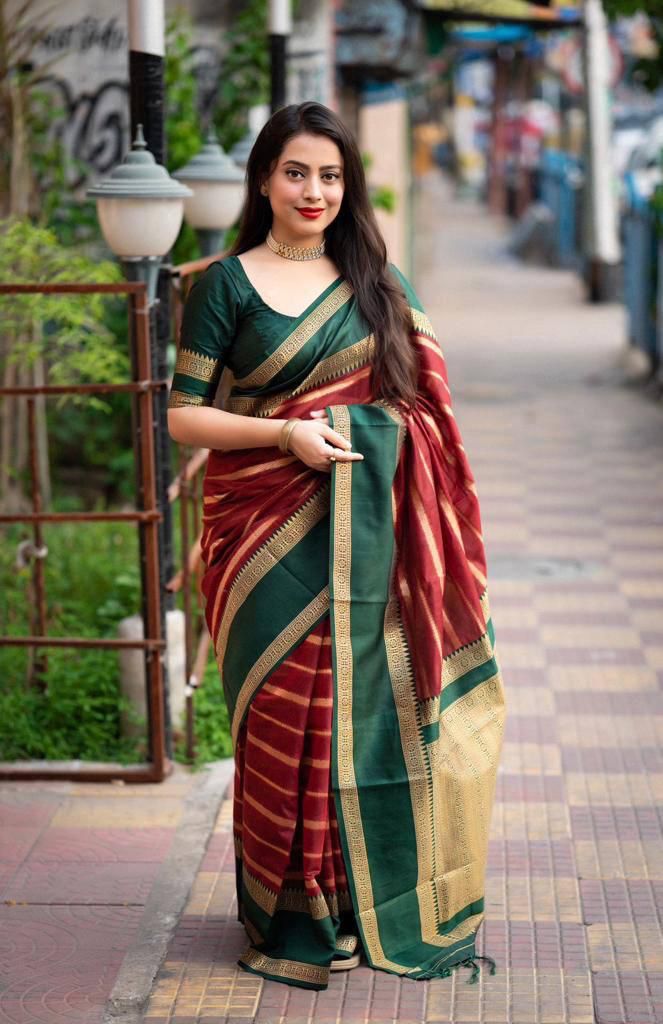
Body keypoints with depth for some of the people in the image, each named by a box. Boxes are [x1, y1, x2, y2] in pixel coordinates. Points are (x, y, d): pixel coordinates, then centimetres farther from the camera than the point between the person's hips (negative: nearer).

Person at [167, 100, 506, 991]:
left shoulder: (380, 284, 11)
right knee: (285, 715, 0)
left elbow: (424, 406, 13)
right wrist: (286, 433, -16)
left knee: (369, 703, 3)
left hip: (368, 540, 3)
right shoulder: (227, 284, 2)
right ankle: (290, 916, 12)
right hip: (270, 540, -2)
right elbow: (182, 415, -2)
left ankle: (371, 902, 18)